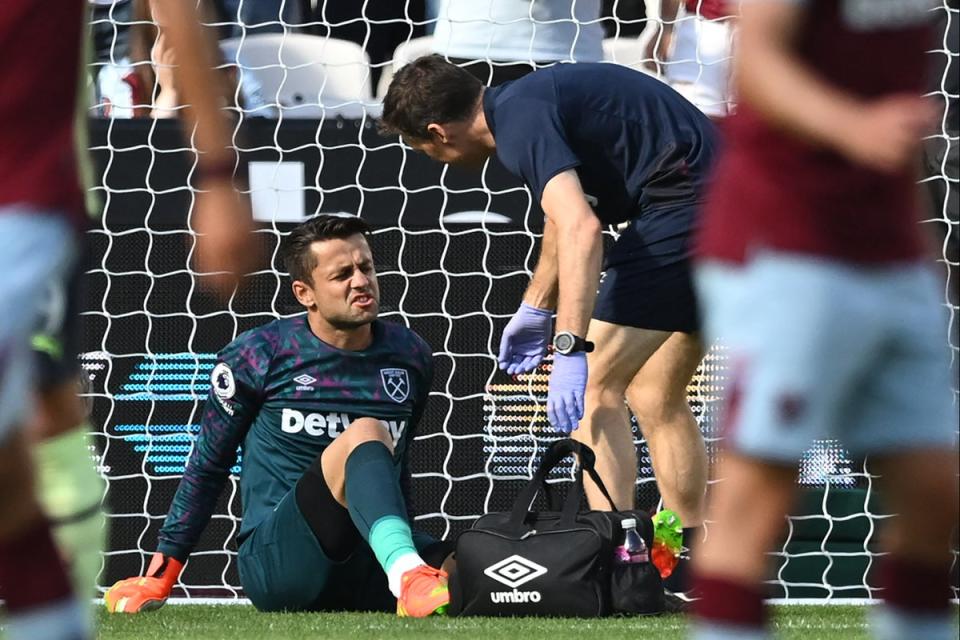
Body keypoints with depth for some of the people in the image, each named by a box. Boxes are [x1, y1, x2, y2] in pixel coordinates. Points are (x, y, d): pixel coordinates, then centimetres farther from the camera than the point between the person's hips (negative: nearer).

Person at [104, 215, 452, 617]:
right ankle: (411, 581, -55)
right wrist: (163, 573, 10)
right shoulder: (257, 357, 2)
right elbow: (207, 465, 11)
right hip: (274, 563, -4)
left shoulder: (411, 356, 14)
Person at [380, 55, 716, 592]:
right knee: (656, 397, 19)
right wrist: (536, 310, 44)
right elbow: (565, 218, 33)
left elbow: (580, 229, -30)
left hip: (685, 203, -10)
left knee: (595, 386, -7)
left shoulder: (521, 121, -16)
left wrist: (572, 351, -35)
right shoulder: (529, 101, 16)